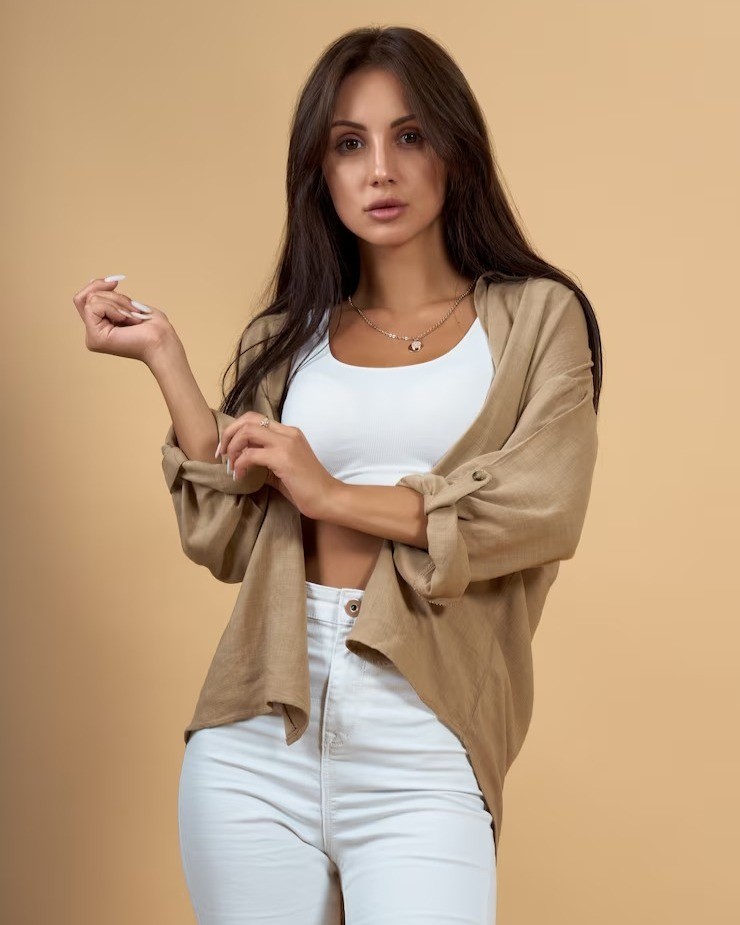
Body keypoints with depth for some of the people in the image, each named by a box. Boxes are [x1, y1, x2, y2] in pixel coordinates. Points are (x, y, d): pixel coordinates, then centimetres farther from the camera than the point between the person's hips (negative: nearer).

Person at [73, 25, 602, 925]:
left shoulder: (536, 317, 6)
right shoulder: (289, 336, 13)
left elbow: (542, 510, -8)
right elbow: (229, 542, 4)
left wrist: (332, 494, -6)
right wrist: (164, 357, 2)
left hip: (422, 747, -2)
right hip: (256, 738, 3)